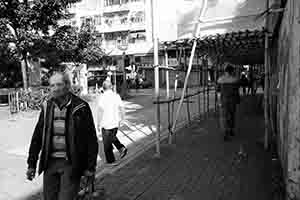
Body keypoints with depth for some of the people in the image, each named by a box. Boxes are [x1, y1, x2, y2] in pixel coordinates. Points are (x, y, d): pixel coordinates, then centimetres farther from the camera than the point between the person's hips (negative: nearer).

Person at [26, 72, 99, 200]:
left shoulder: (80, 107, -10)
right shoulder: (47, 107, 3)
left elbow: (91, 139, -8)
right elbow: (37, 136, 9)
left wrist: (90, 167, -7)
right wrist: (31, 164, 8)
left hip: (71, 164, -4)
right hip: (50, 163, 5)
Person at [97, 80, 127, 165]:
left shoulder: (102, 97, -15)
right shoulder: (116, 96, -2)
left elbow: (100, 112, -14)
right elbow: (121, 108, 3)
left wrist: (98, 124, -3)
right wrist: (120, 119, 15)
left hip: (106, 124, -5)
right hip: (115, 123, 5)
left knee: (107, 143, 12)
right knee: (113, 137, 30)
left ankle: (111, 160, 24)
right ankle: (121, 148, 13)